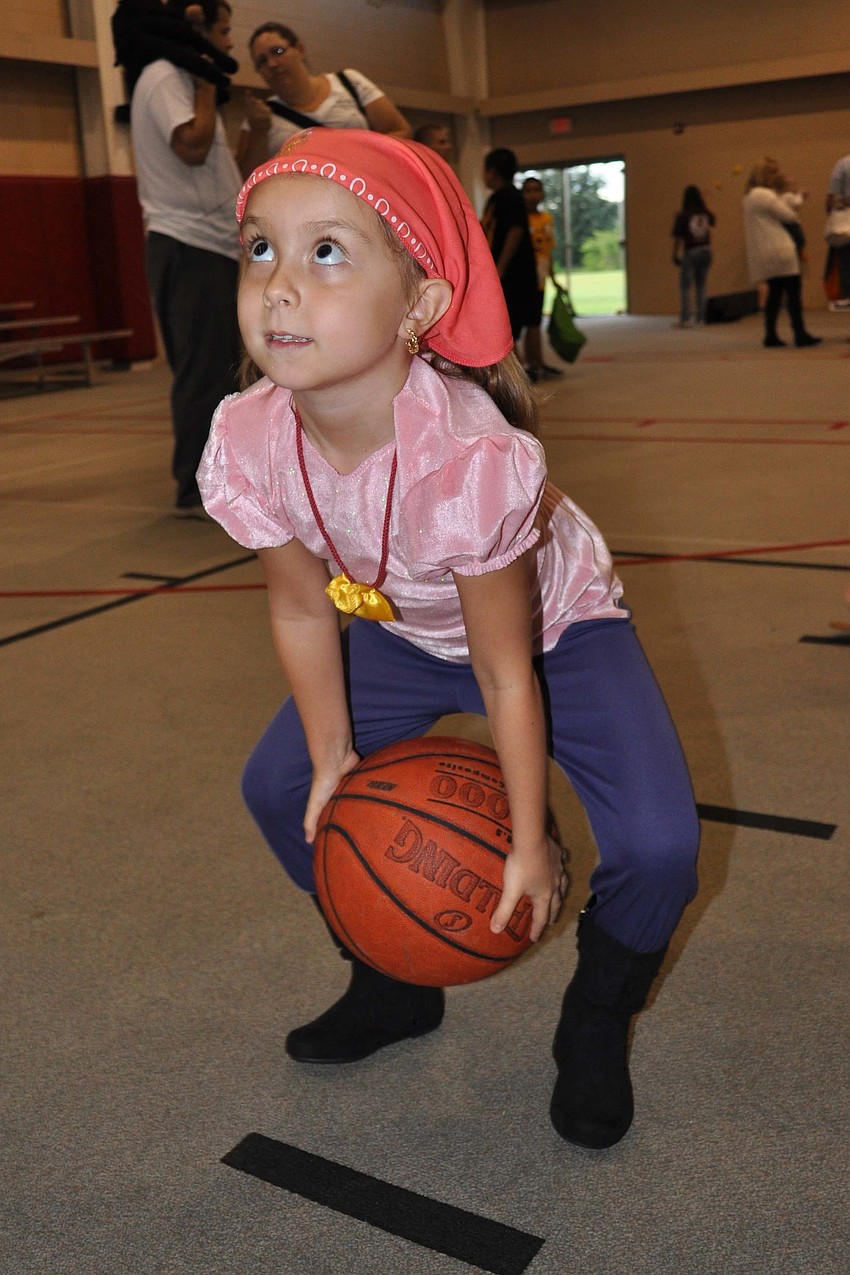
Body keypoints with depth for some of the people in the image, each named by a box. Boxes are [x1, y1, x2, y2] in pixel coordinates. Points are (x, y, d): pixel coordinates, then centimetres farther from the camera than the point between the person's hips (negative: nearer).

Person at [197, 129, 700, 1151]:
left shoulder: (472, 455, -40)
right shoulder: (247, 444, -25)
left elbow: (507, 673, -29)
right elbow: (304, 613, -8)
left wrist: (528, 845, -19)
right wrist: (334, 758, -6)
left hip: (554, 623, -4)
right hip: (399, 633, 5)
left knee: (655, 843, -21)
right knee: (279, 788, -1)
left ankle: (596, 1024, 14)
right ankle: (395, 984, 25)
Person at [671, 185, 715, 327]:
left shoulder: (682, 216, -12)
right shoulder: (706, 214, 2)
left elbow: (678, 238, -12)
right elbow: (712, 221, 26)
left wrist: (675, 254, -1)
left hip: (690, 252, -5)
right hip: (705, 250, 5)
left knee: (685, 287, 0)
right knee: (701, 286, 12)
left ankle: (685, 319, -6)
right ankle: (700, 317, 13)